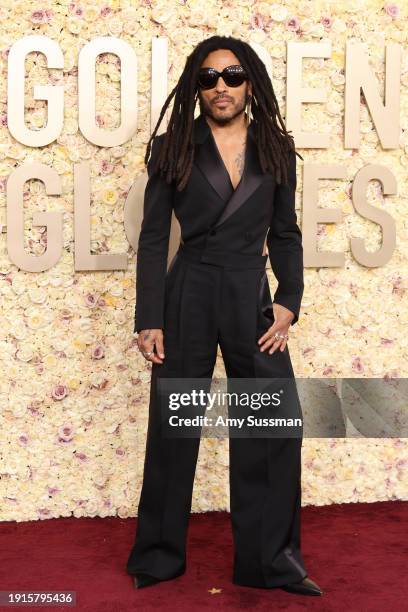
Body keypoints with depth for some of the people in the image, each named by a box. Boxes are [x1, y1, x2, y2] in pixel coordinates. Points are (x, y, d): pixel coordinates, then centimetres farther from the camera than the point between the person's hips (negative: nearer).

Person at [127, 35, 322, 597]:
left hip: (252, 298, 2)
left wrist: (289, 301, -3)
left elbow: (284, 233, 10)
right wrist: (148, 320, -6)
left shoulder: (275, 149, 6)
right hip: (189, 297, -1)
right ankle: (159, 557, 23)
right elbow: (153, 238, -1)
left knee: (275, 427, 0)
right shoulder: (173, 149, 1)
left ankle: (270, 561, 15)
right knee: (173, 427, 7)